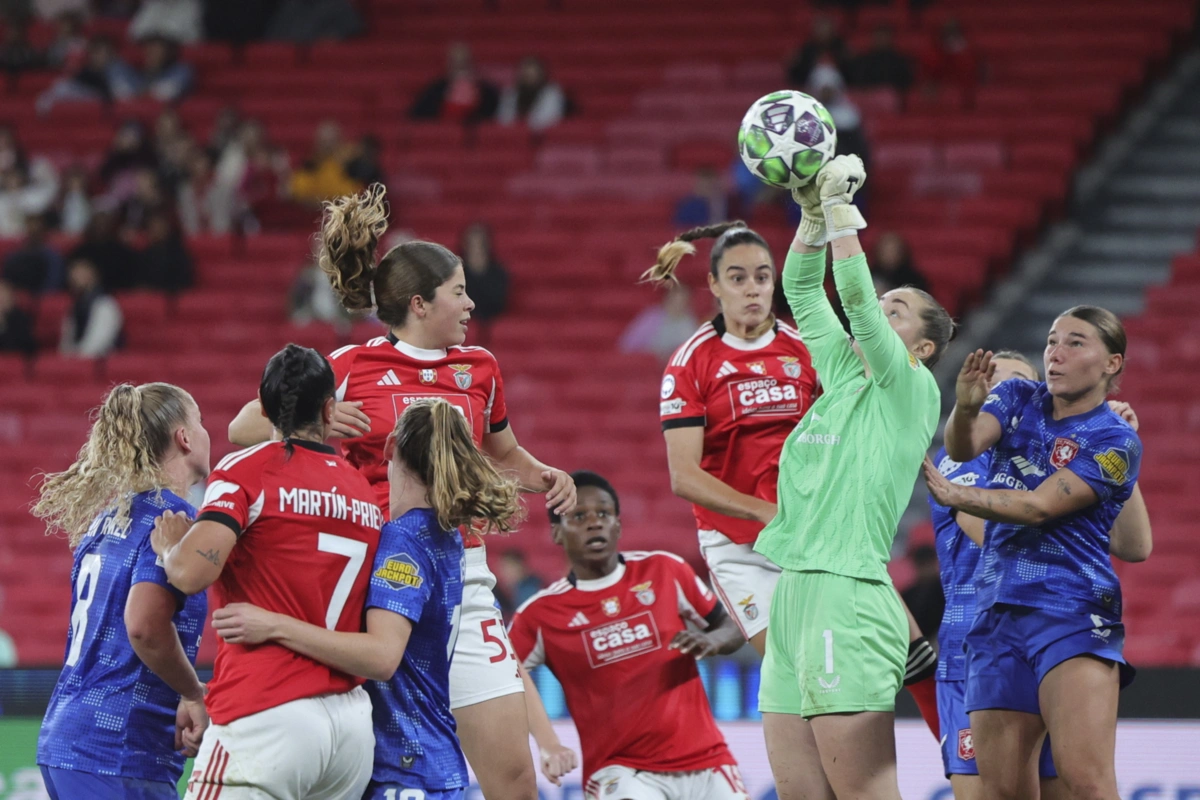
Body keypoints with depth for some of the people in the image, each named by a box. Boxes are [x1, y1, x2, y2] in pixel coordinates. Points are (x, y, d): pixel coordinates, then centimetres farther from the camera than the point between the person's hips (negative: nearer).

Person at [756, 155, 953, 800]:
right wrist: (814, 216, 7)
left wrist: (841, 210, -8)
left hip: (846, 596, -8)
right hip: (792, 593, 8)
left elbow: (856, 299, -12)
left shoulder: (911, 389, -1)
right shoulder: (844, 376, 19)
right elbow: (802, 291, 19)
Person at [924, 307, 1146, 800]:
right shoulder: (1018, 400, 13)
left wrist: (955, 496, -18)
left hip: (1074, 615, -5)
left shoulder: (1114, 441, -2)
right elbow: (963, 448, -6)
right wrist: (965, 410, -27)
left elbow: (1041, 507, -11)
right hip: (997, 612, 5)